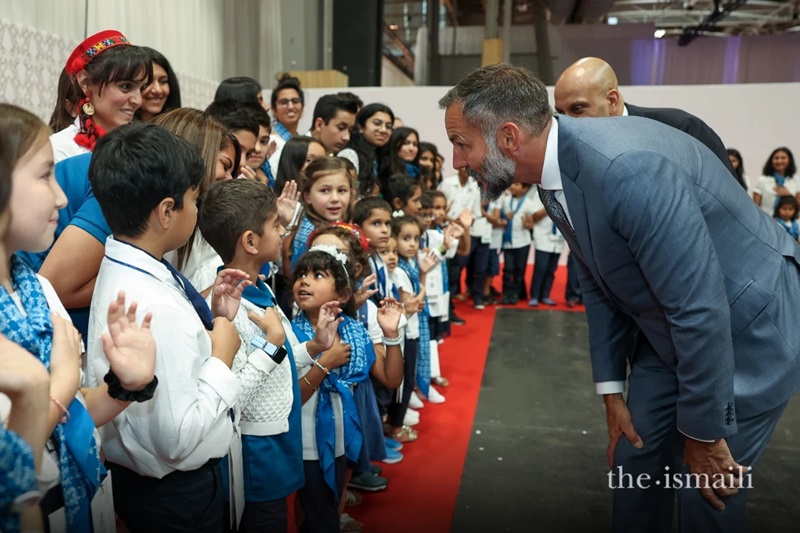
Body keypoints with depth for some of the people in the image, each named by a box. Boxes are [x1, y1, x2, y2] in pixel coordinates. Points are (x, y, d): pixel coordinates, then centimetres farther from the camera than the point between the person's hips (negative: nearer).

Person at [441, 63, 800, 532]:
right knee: (635, 458, 11)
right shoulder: (556, 177, -6)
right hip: (671, 327, 8)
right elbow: (600, 286, 5)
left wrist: (703, 432, -19)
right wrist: (611, 389, 6)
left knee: (708, 491, -2)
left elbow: (700, 308, -31)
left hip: (752, 323, -7)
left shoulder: (627, 167, -34)